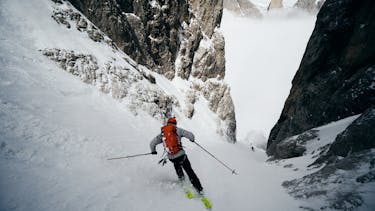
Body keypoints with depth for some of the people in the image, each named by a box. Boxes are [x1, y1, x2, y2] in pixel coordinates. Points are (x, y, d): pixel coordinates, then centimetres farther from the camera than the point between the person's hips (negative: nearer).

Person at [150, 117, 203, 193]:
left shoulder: (162, 133, 8)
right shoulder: (177, 130, -2)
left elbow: (152, 143, 10)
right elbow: (190, 135, -9)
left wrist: (153, 151, 30)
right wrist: (192, 139, 14)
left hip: (171, 157, 3)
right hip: (180, 155, -3)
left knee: (176, 163, 38)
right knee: (189, 171, 9)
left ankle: (181, 177, 39)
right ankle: (199, 188, 9)